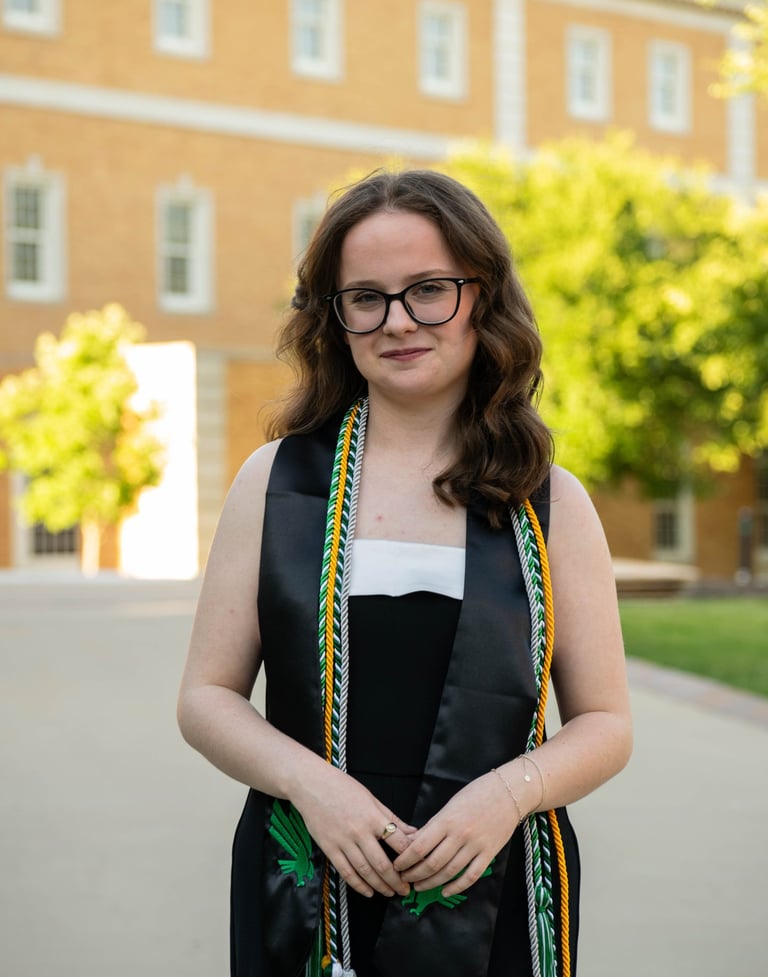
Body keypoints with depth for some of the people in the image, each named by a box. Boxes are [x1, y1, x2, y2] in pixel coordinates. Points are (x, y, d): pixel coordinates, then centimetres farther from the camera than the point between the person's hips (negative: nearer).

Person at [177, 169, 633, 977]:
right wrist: (308, 780, -15)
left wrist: (510, 790, -15)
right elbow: (207, 697, 3)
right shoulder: (275, 482, 2)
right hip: (305, 897, 0)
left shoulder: (551, 504, 1)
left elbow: (605, 723, 4)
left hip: (495, 900, 0)